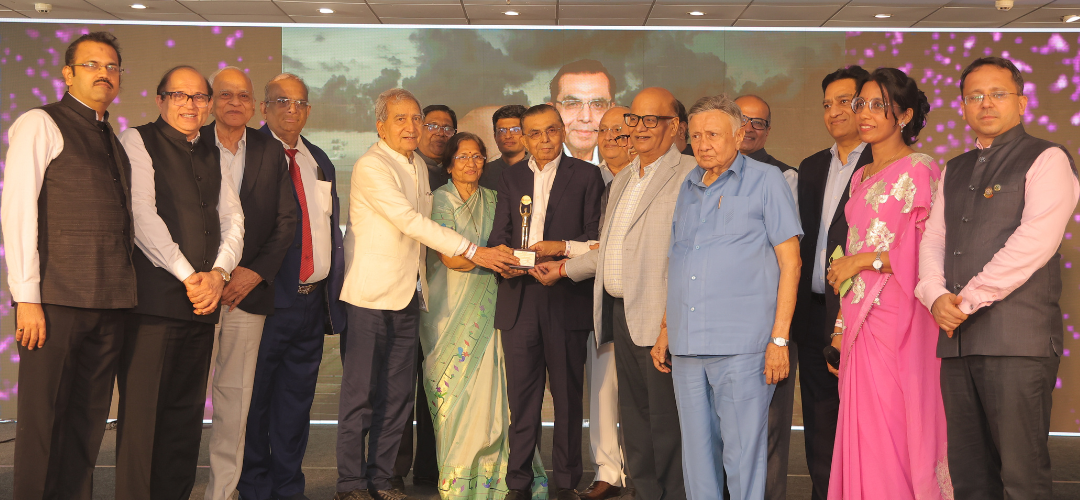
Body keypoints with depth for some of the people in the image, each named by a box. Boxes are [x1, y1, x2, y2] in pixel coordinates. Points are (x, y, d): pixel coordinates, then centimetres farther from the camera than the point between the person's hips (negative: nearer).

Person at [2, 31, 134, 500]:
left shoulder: (114, 141, 21)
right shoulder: (40, 124, 1)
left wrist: (123, 292, 8)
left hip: (110, 303, 6)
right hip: (56, 301, -6)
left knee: (89, 420, 8)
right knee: (42, 419, -1)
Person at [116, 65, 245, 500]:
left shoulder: (212, 155, 20)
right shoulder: (138, 141, 2)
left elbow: (232, 219, 14)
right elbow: (142, 215, -8)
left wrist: (218, 273, -4)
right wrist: (188, 276, -11)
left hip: (202, 297, 5)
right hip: (153, 296, -5)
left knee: (186, 411, 6)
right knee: (141, 410, -6)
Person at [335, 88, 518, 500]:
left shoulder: (418, 166, 15)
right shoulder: (371, 166, -12)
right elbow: (410, 221, -19)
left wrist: (445, 251, 10)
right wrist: (471, 251, -20)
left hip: (408, 295, 8)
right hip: (370, 295, -8)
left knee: (398, 395, 9)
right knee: (361, 393, -3)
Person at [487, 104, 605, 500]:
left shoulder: (586, 175, 4)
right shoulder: (511, 177, 16)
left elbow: (597, 237, 0)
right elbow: (499, 233, 12)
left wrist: (563, 247, -17)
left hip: (567, 299, -2)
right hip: (519, 298, 3)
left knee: (568, 395, 4)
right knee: (521, 394, 5)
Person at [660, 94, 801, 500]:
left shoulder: (765, 181, 1)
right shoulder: (688, 188, 18)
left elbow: (790, 261, -4)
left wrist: (779, 339, -11)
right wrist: (666, 330, 17)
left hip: (740, 345, -5)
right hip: (686, 346, 6)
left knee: (742, 454, -4)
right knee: (697, 455, 9)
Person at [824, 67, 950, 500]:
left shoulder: (920, 170, -6)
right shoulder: (862, 178, 18)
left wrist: (863, 260, -11)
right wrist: (841, 325, 16)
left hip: (897, 318, -7)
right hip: (860, 319, 7)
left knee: (892, 437, -6)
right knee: (862, 437, 6)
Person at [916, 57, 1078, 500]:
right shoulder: (955, 171, 22)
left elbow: (1035, 242, -12)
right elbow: (932, 242, 17)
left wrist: (969, 299, -11)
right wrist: (936, 296, -4)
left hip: (1017, 338, -6)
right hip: (957, 337, 6)